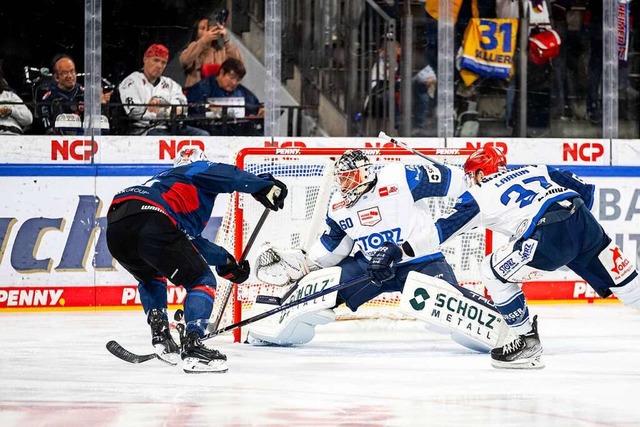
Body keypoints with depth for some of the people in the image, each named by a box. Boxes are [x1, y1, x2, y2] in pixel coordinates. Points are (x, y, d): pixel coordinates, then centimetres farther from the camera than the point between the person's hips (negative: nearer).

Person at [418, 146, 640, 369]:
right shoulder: (535, 171, 30)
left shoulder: (480, 194, 16)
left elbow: (446, 227, 15)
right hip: (584, 225, 6)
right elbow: (585, 189, 28)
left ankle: (528, 341, 10)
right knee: (613, 272, 21)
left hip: (549, 237, -6)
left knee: (493, 272, 9)